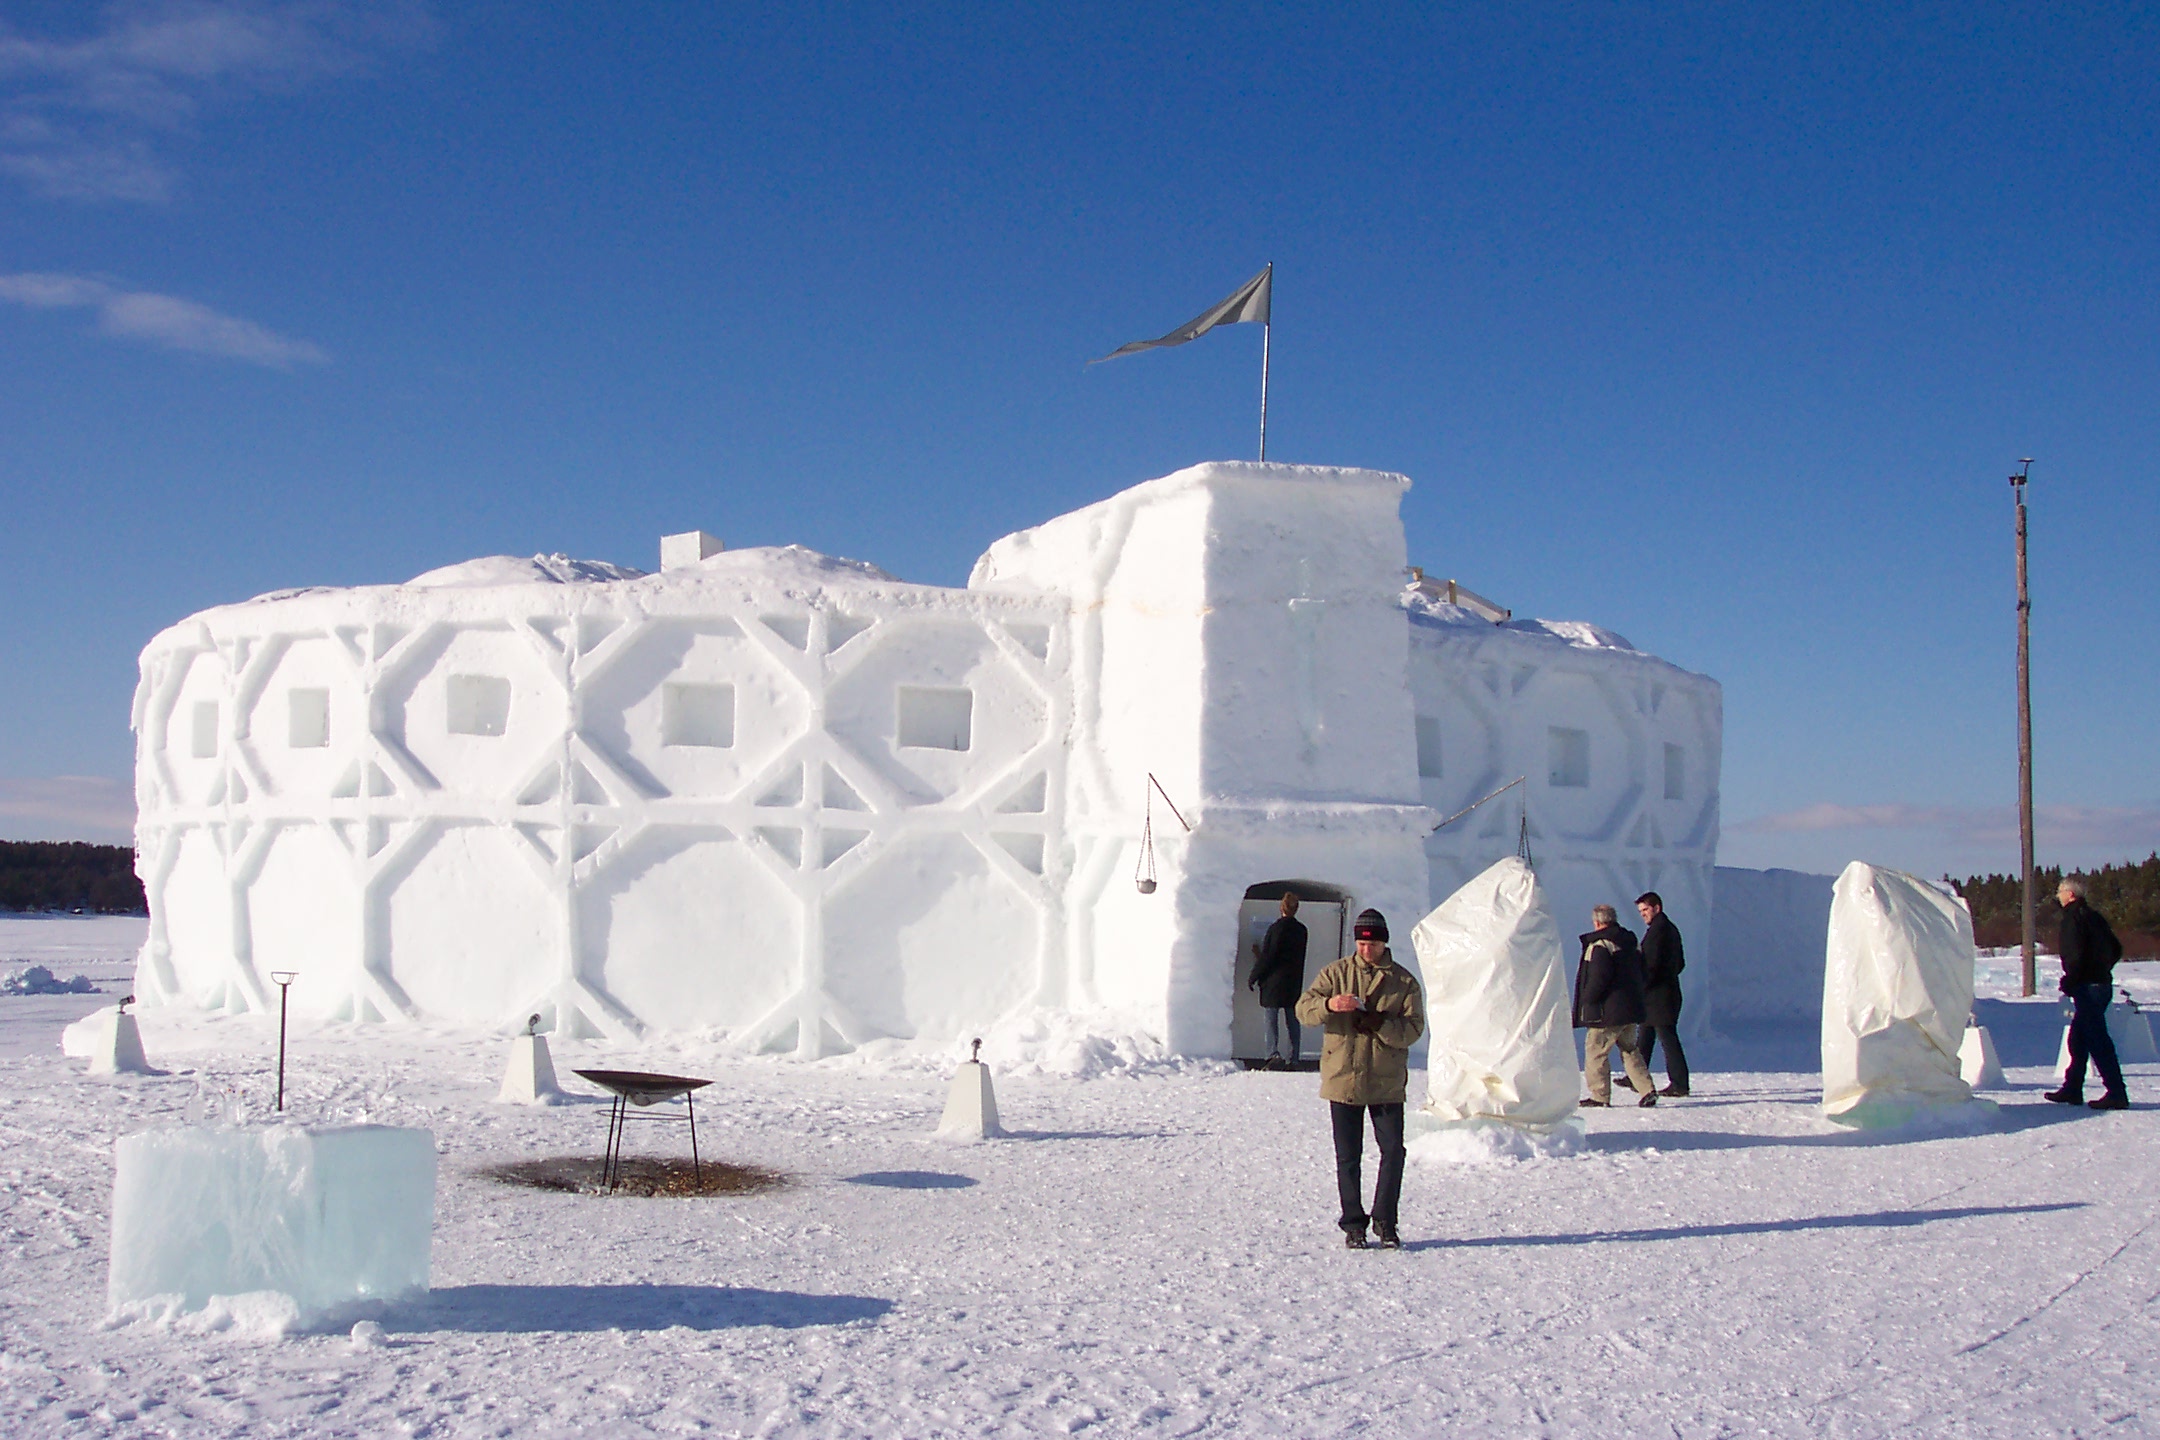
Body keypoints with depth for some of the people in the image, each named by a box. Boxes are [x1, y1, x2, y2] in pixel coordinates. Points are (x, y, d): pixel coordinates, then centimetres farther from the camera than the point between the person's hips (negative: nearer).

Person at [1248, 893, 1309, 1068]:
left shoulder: (1276, 928, -14)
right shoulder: (1301, 930, 5)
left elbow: (1266, 957, -14)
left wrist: (1253, 978, -4)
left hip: (1274, 981, -6)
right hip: (1294, 981, 6)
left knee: (1271, 1020, -5)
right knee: (1292, 1019, 11)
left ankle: (1273, 1053, -21)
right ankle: (1294, 1058, 13)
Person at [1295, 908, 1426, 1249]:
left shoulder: (1404, 981, 4)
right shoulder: (1336, 973, 4)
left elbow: (1413, 1029, -4)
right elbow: (1304, 1008, -4)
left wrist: (1380, 1024, -21)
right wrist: (1328, 1005, -26)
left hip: (1387, 1082, 0)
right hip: (1343, 1078, 0)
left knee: (1393, 1151, -4)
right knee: (1348, 1157, 6)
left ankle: (1385, 1222, 10)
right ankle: (1353, 1225, 16)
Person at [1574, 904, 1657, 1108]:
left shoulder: (1600, 945, -13)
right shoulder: (1630, 943, 13)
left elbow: (1598, 978, -21)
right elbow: (1642, 974, 18)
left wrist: (1587, 1000, -10)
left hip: (1609, 1012, -8)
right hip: (1632, 1008, 8)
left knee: (1595, 1049, -1)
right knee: (1629, 1049, 17)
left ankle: (1600, 1096, -2)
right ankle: (1648, 1090, 8)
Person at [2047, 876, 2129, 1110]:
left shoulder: (2073, 918, -12)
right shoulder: (2094, 916, 16)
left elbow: (2075, 955, -21)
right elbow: (2116, 949, 20)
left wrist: (2068, 983, -13)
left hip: (2087, 987, -10)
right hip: (2102, 983, 10)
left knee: (2098, 1040, -9)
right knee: (2078, 1038, 16)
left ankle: (2116, 1093, -11)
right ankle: (2072, 1089, 21)